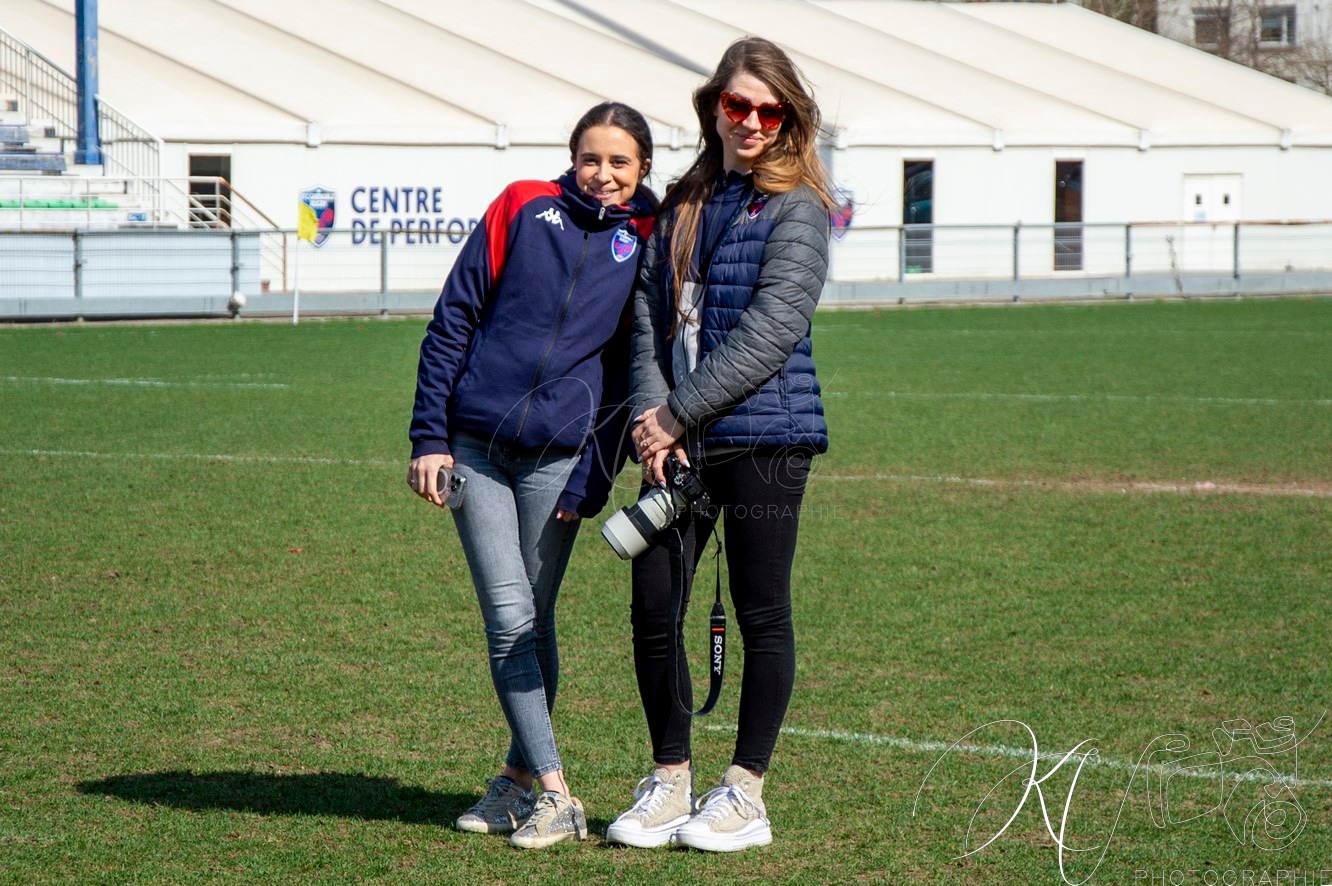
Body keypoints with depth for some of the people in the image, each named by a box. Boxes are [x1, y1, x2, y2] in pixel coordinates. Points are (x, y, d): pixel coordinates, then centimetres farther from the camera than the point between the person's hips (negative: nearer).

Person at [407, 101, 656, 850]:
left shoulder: (648, 244, 2)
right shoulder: (524, 207, 2)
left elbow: (630, 371, 2)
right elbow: (455, 320, 3)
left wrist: (592, 482, -4)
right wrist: (430, 436, -2)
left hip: (558, 457, 0)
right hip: (475, 447, 0)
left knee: (531, 620, 5)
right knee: (509, 618, -5)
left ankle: (522, 775, 22)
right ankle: (552, 794, -4)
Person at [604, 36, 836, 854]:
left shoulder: (796, 208, -3)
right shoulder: (683, 206, 15)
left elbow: (771, 329, -13)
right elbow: (650, 314, 10)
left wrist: (681, 412, -14)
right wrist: (651, 413, -7)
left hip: (766, 434, -5)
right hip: (680, 440, 5)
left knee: (762, 612, 2)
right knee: (654, 607, 2)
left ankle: (745, 794, 11)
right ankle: (671, 781, 16)